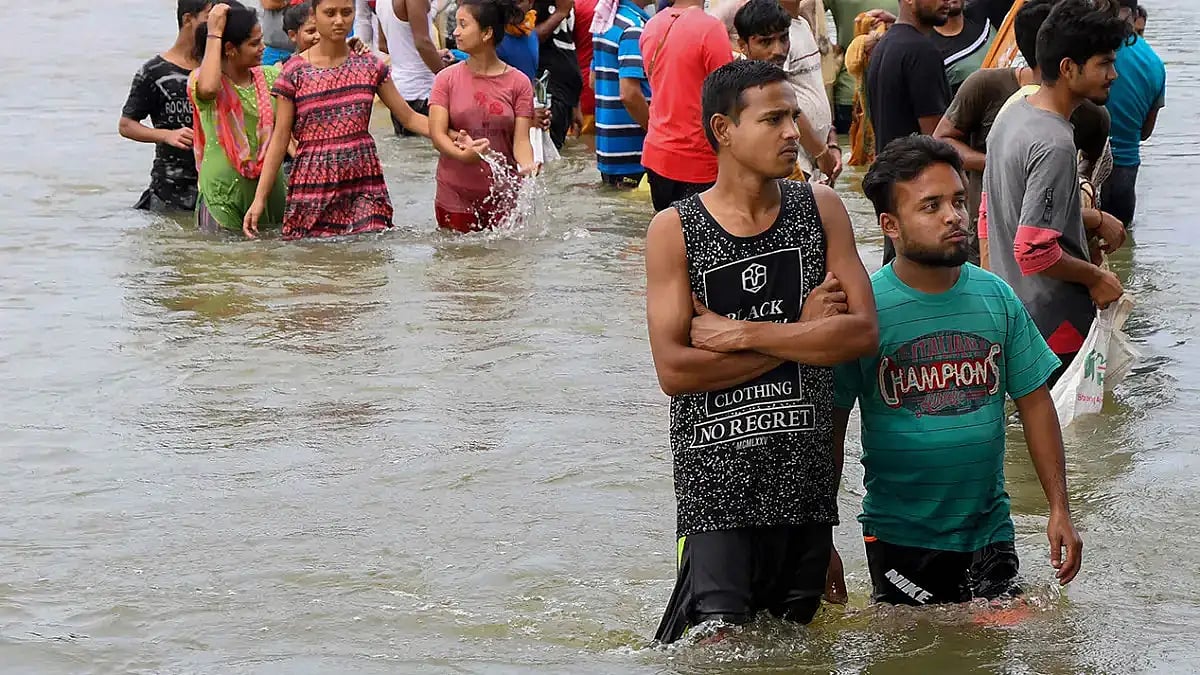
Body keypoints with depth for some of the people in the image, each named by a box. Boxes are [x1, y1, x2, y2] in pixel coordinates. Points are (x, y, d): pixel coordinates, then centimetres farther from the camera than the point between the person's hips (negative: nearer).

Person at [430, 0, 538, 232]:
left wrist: (527, 165, -28)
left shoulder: (518, 82, -1)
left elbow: (521, 139, -5)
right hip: (455, 198, 0)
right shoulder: (447, 79, 1)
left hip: (503, 198, 0)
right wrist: (461, 154, -29)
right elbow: (437, 134, -8)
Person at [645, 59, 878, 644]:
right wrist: (800, 332, -11)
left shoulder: (820, 209, 5)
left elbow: (862, 333, -6)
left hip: (806, 479, 3)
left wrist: (741, 335, -12)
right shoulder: (675, 230, -3)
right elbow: (674, 370, -12)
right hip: (718, 480, -3)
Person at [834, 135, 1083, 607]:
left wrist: (1059, 509, 3)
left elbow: (1034, 402, 7)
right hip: (900, 536, -3)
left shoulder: (996, 297, 1)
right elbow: (830, 426, -6)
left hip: (989, 530, 3)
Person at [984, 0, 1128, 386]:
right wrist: (1096, 277, -13)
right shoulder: (1055, 145, -25)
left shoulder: (1011, 115, 6)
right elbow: (1034, 251, -28)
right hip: (1054, 321, -10)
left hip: (1009, 307, 10)